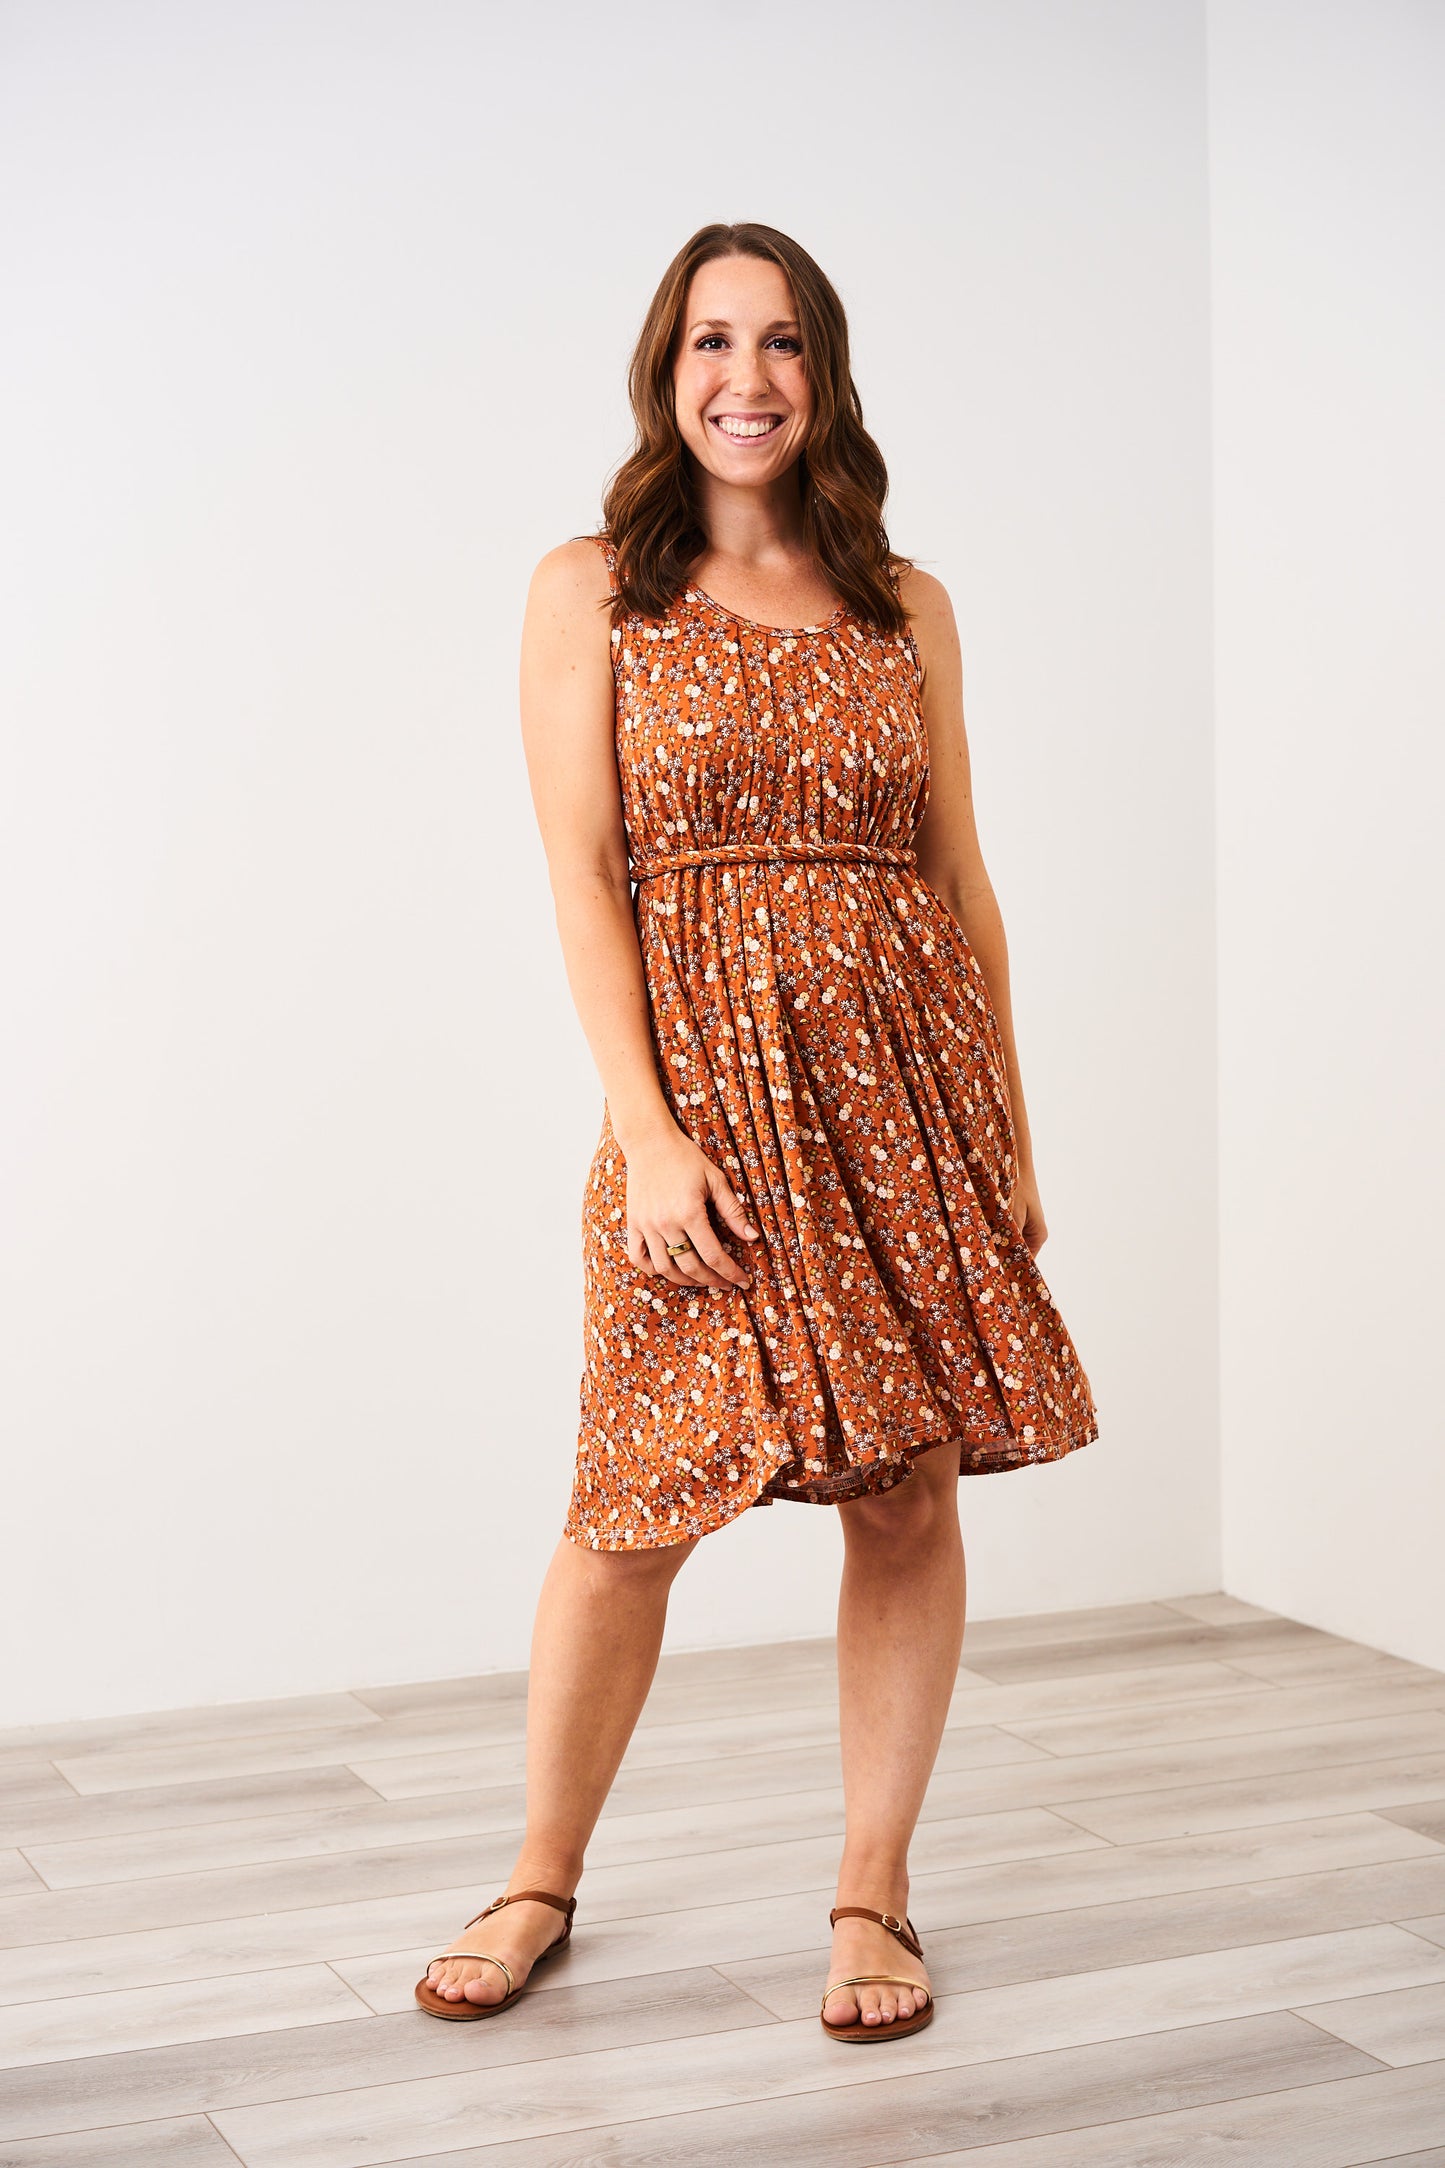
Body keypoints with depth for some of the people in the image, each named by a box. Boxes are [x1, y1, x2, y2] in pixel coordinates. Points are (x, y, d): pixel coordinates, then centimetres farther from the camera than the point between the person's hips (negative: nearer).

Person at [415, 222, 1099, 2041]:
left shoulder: (905, 608, 12)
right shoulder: (593, 591, 4)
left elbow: (961, 880, 13)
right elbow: (581, 872, -3)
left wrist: (1012, 1138, 9)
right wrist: (647, 1130, -13)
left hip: (908, 1077, 3)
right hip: (709, 1075, -3)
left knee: (912, 1489, 3)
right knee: (641, 1501, -3)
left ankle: (872, 1890, 17)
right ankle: (543, 1878, 19)